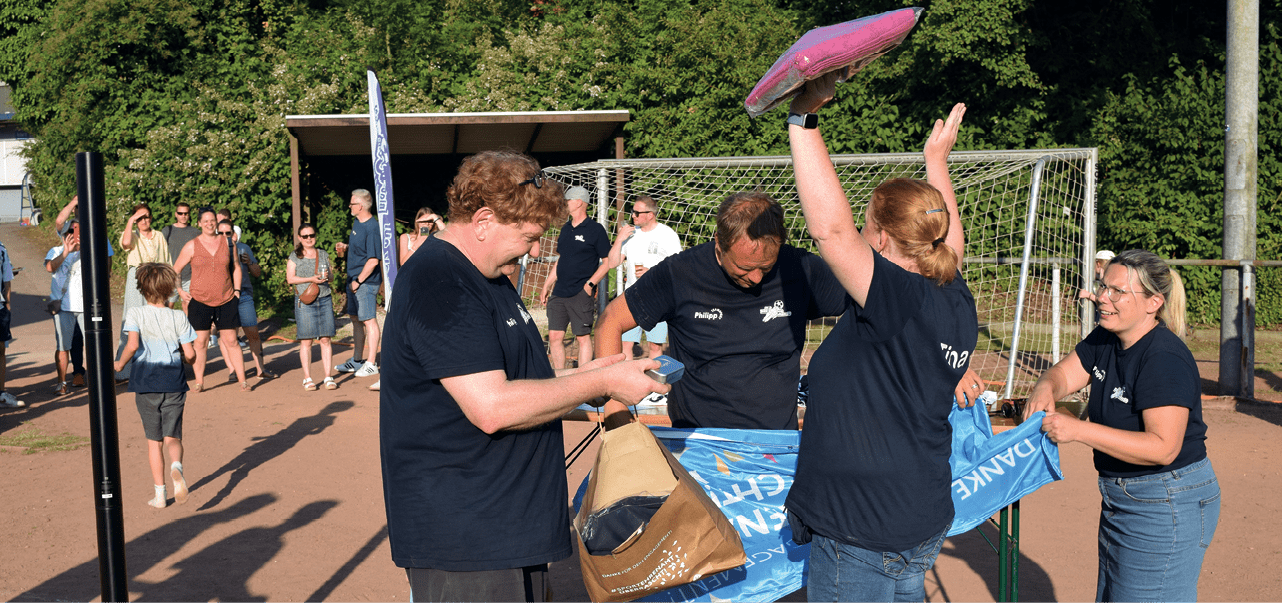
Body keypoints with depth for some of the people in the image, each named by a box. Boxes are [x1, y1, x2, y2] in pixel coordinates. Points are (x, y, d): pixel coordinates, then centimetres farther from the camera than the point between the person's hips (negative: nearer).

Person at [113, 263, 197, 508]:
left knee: (154, 440, 10)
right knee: (173, 437, 5)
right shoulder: (179, 317, 0)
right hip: (174, 382, 0)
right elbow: (190, 354, -3)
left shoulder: (135, 314, -4)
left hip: (146, 382, 0)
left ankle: (160, 494, 14)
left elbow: (132, 345, -18)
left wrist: (119, 364, 0)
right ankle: (176, 467, -28)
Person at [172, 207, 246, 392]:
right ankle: (199, 382, 9)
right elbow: (174, 271, 9)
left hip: (227, 300, 1)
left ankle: (243, 380, 7)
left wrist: (237, 289, 10)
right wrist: (180, 291, 0)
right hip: (199, 301, -1)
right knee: (200, 342, 0)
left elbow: (236, 267, 18)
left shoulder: (227, 242, 5)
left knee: (231, 341, 2)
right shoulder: (192, 246, 0)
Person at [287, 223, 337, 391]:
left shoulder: (324, 255, 14)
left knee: (325, 339, 0)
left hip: (324, 300, 2)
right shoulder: (294, 257, 6)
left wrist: (326, 277, -5)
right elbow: (290, 278, -1)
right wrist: (311, 279, -12)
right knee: (306, 341, -3)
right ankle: (307, 378, 5)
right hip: (304, 302, -2)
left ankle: (327, 377, 4)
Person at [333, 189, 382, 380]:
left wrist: (358, 280, -17)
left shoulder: (372, 228, -19)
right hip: (353, 279, 10)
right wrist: (345, 247, 7)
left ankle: (371, 364, 1)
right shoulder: (357, 223, 10)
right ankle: (357, 360, 27)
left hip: (366, 282, -10)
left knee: (369, 321, -4)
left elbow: (373, 260, -21)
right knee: (356, 319, 16)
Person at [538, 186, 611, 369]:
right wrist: (546, 286, 19)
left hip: (581, 294, -7)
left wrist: (589, 284, -13)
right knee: (555, 336, 5)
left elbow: (607, 261, -5)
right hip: (559, 293, 7)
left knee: (583, 337, -2)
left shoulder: (596, 229, -5)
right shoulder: (565, 229, 15)